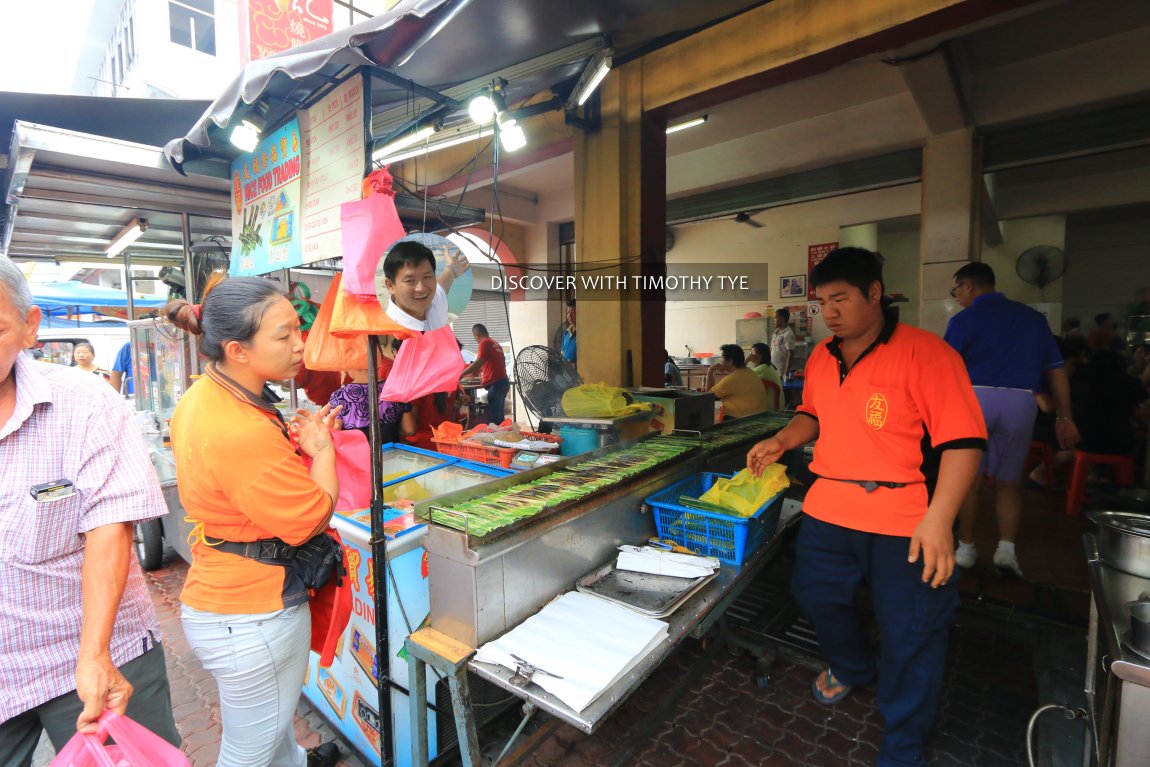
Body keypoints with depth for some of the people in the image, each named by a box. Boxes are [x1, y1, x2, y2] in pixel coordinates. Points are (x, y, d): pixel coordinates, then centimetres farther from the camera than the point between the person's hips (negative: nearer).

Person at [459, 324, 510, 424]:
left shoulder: (484, 343, -5)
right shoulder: (495, 344, 21)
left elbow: (478, 363, -12)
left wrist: (462, 374, -5)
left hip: (495, 383, -9)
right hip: (501, 381, 9)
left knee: (494, 416, -8)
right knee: (498, 415, 11)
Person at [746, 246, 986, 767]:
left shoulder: (925, 352, -13)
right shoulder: (821, 357, 7)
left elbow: (962, 440, -16)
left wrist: (938, 520, -23)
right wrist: (782, 441, 0)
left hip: (904, 517, -5)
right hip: (828, 507, 6)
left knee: (911, 635, 7)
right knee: (816, 595, 19)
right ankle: (852, 666, 52)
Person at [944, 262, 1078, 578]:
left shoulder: (965, 318, 2)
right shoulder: (1032, 316, 16)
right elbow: (1057, 371, 14)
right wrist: (1064, 418, 16)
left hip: (974, 397, -3)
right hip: (1021, 401, 4)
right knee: (1008, 480, 15)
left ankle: (966, 548, 16)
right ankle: (1006, 547, 3)